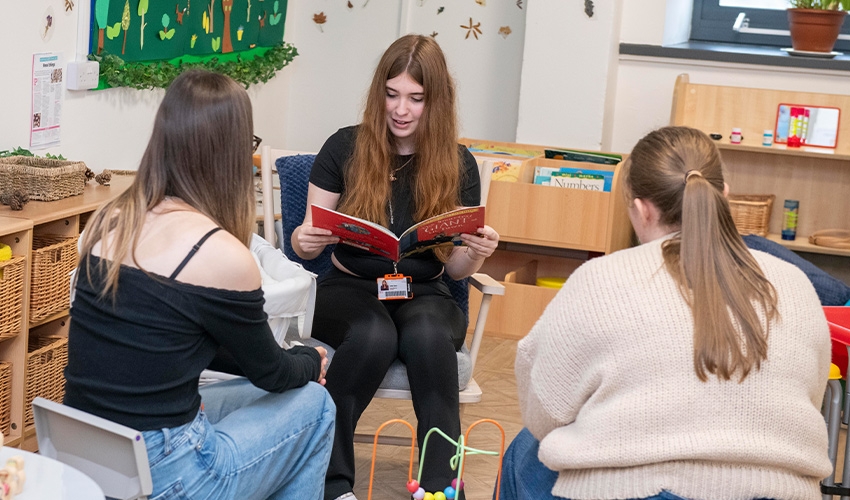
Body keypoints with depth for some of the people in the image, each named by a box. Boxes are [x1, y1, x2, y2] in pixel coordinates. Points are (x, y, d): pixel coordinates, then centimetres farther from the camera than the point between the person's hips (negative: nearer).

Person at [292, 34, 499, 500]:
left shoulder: (458, 164, 0)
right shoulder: (344, 148, -3)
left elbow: (454, 266, 2)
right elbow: (308, 240, 2)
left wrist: (476, 252, -21)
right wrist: (304, 241, -22)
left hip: (423, 293, 1)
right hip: (349, 286, -1)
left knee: (429, 336, -35)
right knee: (374, 336, -35)